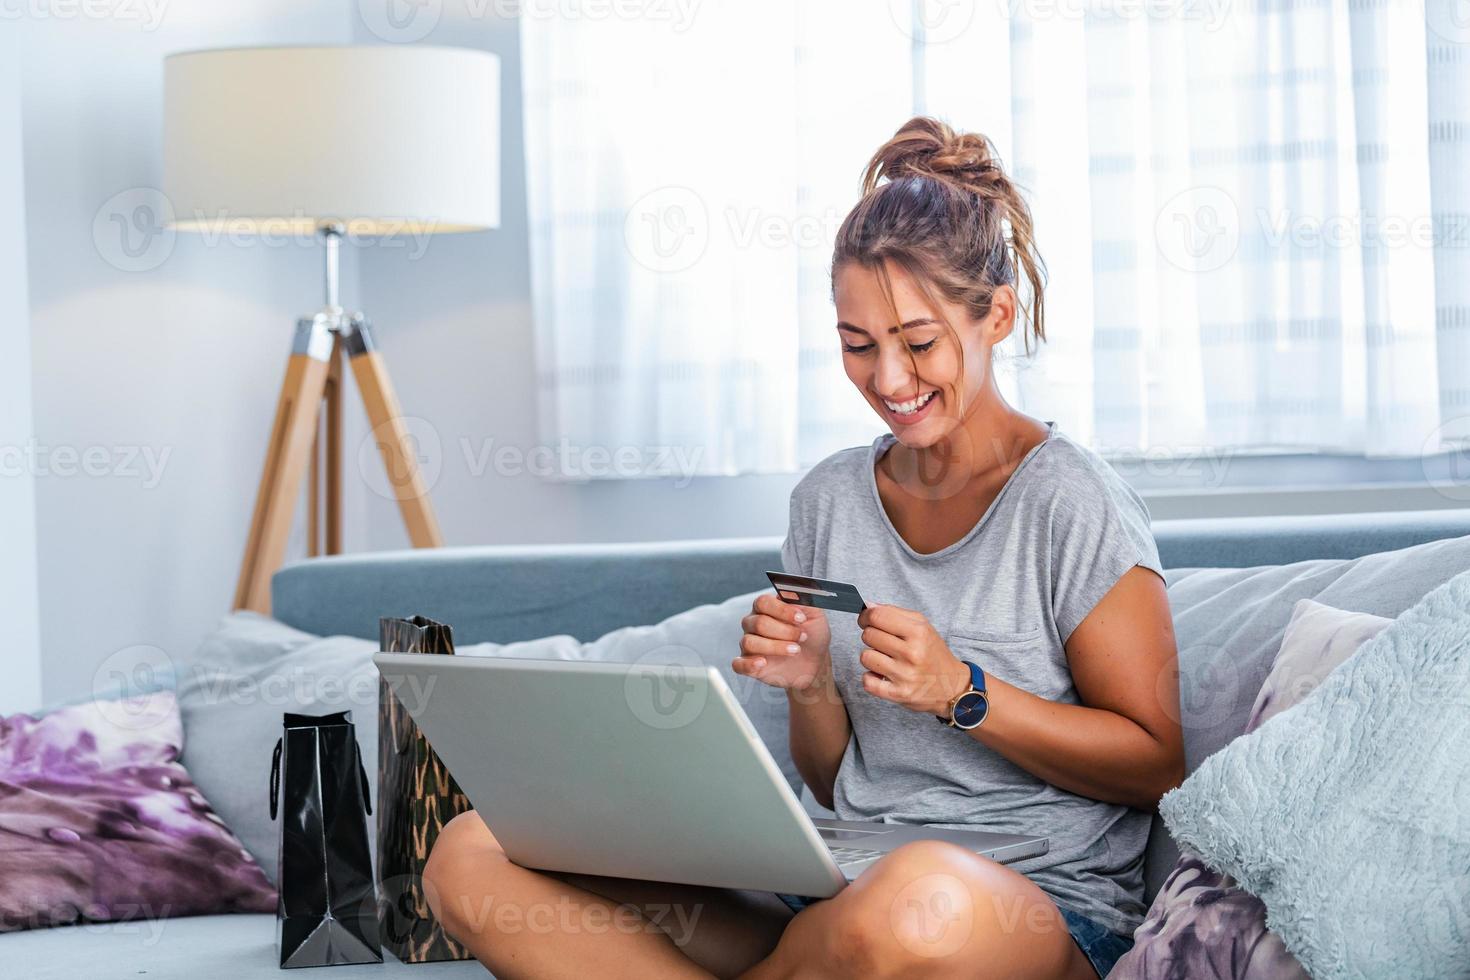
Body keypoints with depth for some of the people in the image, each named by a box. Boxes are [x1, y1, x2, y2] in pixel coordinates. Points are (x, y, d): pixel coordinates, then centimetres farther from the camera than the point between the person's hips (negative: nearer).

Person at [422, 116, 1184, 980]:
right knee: (472, 858, -12)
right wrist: (811, 686, -5)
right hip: (842, 887, 5)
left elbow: (1155, 765, -4)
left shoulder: (1071, 504, -4)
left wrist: (963, 693, -13)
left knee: (921, 900, -45)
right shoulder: (830, 498, 14)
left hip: (1048, 901, -5)